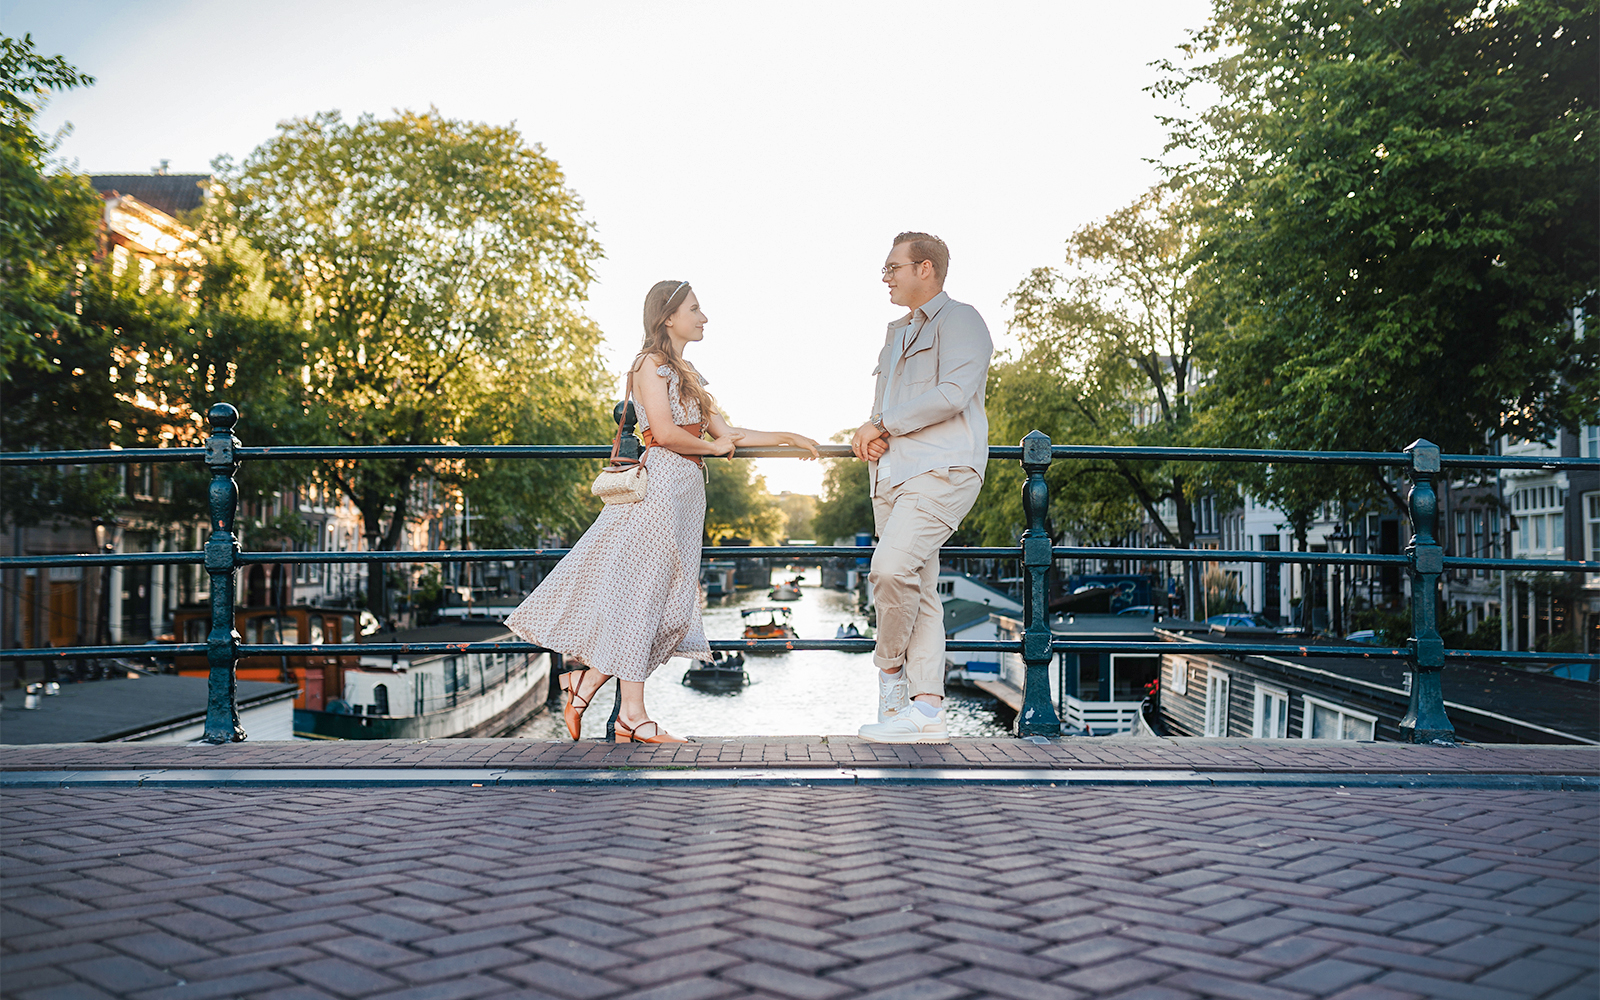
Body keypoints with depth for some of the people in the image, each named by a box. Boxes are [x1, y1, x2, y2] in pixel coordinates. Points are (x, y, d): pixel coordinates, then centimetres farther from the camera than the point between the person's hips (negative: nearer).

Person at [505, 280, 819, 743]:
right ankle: (632, 713, -2)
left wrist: (788, 438, 16)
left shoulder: (686, 373, 23)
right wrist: (714, 446, 1)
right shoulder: (651, 364, -3)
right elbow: (665, 433, -14)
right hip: (660, 483, -9)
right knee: (642, 591, -6)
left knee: (668, 600, 5)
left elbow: (727, 433, 21)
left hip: (687, 489, 9)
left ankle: (584, 684, 10)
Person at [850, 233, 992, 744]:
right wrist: (872, 436, 6)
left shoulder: (959, 321, -1)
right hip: (893, 476, 9)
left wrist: (882, 426, -9)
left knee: (891, 566, -25)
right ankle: (926, 710, 3)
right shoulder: (898, 332, 26)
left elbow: (952, 394, -15)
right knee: (919, 591, 4)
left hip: (940, 470, -8)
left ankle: (891, 670, -4)